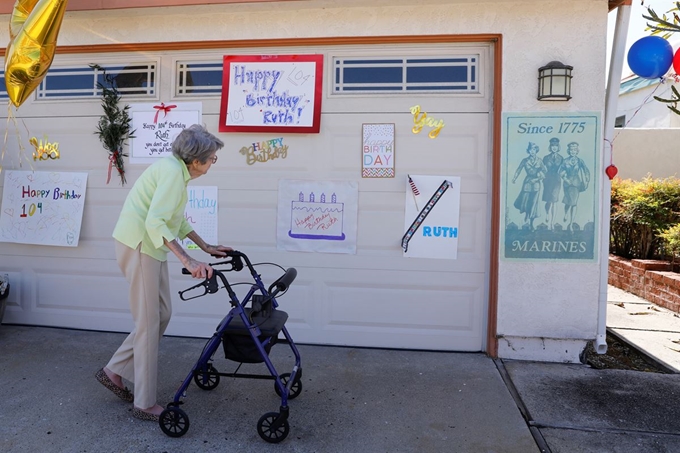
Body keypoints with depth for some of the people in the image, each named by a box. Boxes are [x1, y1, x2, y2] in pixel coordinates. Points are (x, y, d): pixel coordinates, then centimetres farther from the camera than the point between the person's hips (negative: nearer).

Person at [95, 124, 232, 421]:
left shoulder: (178, 170, 10)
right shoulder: (172, 171, -20)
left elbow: (179, 221, 18)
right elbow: (155, 223, -30)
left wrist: (207, 248, 16)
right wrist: (188, 260, -36)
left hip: (150, 246, 9)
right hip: (138, 246, -9)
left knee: (162, 314, 14)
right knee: (149, 322, -1)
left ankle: (113, 371, 29)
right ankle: (145, 405, 12)